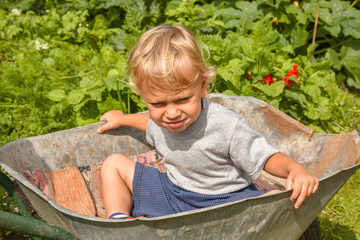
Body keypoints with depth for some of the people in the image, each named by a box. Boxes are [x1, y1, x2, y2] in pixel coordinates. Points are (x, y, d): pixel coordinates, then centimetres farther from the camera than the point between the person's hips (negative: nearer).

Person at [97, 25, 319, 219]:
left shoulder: (227, 127, -28)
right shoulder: (159, 118, -9)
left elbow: (267, 157, -22)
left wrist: (295, 169, -41)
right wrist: (123, 119, 28)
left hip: (223, 202, -5)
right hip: (172, 193, 5)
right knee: (114, 163, 3)